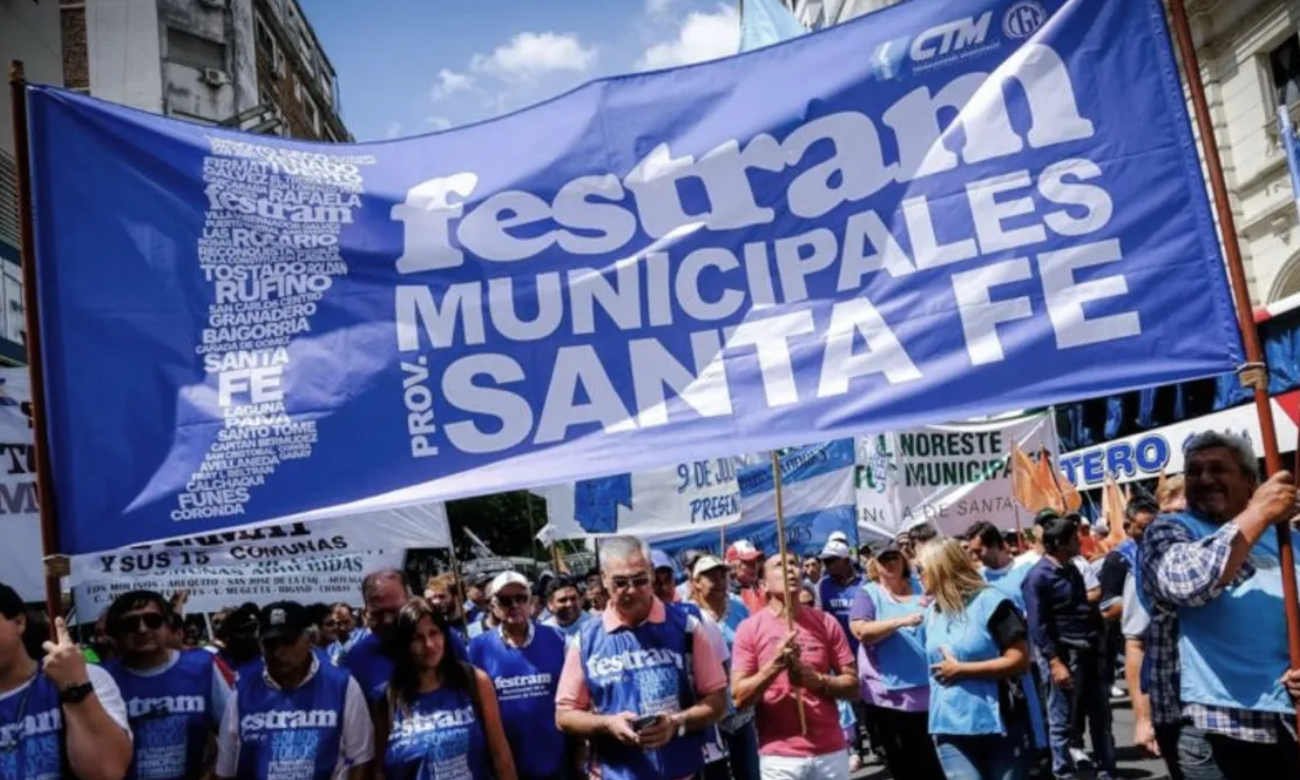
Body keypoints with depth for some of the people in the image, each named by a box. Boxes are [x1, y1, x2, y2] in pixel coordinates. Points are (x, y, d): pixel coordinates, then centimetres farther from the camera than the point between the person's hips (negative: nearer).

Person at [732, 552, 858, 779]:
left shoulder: (826, 622, 3)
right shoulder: (749, 628, -3)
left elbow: (852, 685, 3)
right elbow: (739, 697, -7)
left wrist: (815, 680, -15)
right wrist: (775, 665, -21)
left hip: (831, 750, 2)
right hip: (780, 755, -2)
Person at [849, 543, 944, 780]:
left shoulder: (922, 588, 10)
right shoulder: (867, 593, 0)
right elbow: (861, 631, -17)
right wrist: (902, 621, -27)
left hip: (926, 692, 2)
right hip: (886, 695, -2)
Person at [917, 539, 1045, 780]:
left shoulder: (990, 601, -10)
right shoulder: (932, 612, 11)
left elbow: (1019, 660, -15)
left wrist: (961, 669, -15)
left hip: (1002, 725, -5)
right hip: (951, 728, 5)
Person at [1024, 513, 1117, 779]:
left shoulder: (1072, 569, 12)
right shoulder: (1039, 576, -14)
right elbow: (1038, 626, -17)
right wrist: (1055, 662, -20)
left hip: (1088, 652, 8)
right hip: (1062, 654, -8)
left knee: (1101, 717, 15)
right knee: (1062, 722, 2)